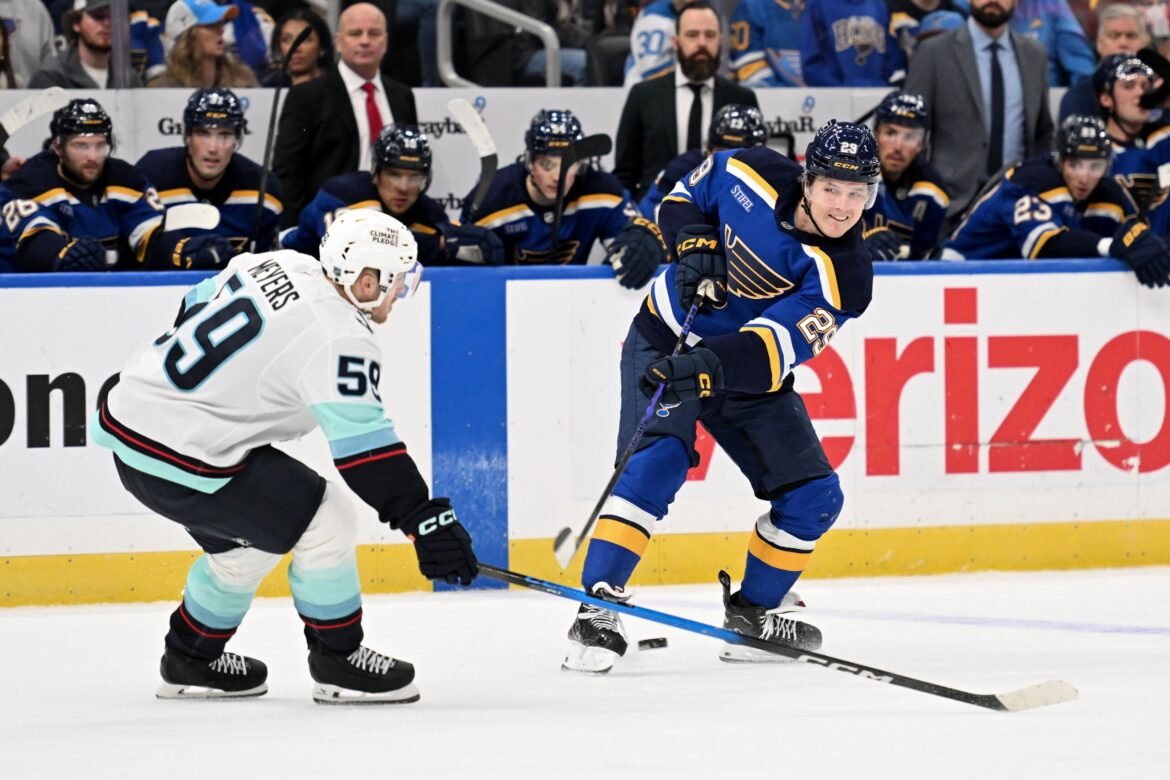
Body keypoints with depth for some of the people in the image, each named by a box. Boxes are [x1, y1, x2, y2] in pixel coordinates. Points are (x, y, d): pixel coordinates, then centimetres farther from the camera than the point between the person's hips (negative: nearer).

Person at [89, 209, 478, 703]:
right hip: (180, 459, -9)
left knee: (243, 540, 27)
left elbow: (195, 310, 22)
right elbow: (364, 447, -24)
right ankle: (337, 662, 10)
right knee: (324, 522, -3)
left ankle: (191, 661, 37)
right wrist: (425, 519, -23)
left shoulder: (277, 265, 7)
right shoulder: (338, 338, -18)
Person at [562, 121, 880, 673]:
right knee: (656, 462, -26)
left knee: (813, 497, -1)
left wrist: (711, 366, -50)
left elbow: (773, 350, -33)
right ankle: (598, 607, -28)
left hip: (746, 372, 3)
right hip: (667, 342, -3)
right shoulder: (751, 175, -17)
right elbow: (684, 196, 4)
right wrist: (694, 243, -16)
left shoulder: (844, 275, -21)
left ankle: (753, 613, 21)